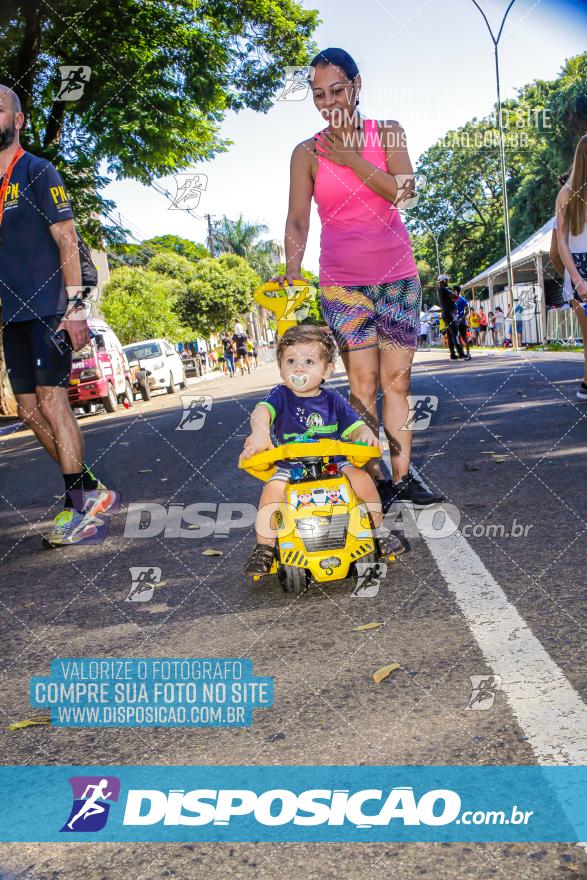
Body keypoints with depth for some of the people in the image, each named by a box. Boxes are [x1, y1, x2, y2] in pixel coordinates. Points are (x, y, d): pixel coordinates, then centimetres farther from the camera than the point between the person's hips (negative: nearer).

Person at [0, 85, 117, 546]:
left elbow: (67, 241, -8)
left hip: (49, 311, -7)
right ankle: (92, 491, 17)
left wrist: (74, 306, -16)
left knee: (51, 402, -11)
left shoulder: (38, 173, -2)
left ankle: (81, 503, -3)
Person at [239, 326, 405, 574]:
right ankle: (264, 546, -11)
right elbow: (261, 411, -24)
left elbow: (354, 426, 3)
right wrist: (259, 431, -47)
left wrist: (365, 433, -22)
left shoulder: (332, 400, 5)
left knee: (362, 477, -19)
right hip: (289, 466, -1)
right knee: (273, 488, -28)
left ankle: (377, 528, 5)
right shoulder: (281, 396, -3)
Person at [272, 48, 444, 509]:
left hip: (398, 273, 2)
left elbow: (403, 192, -8)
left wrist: (350, 159, -12)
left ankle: (402, 475, 9)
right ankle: (374, 479, 1)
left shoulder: (388, 133, 7)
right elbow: (297, 219, -6)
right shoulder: (307, 153, 4)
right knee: (364, 383, -6)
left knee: (397, 380, 2)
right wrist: (292, 267, -22)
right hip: (342, 280, -2)